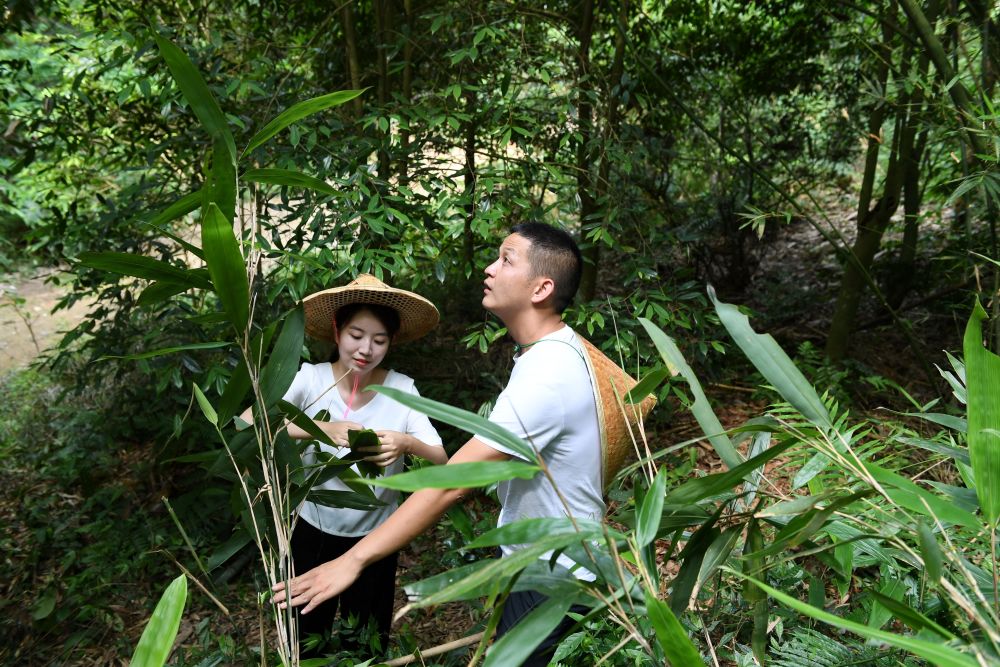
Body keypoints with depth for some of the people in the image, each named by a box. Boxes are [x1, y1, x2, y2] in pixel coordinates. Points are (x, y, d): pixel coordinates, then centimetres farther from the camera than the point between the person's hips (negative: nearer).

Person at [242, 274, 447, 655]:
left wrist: (407, 444, -37)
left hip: (375, 537, 0)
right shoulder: (311, 378, -14)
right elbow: (249, 420, -27)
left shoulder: (401, 388, -13)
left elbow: (441, 461, -16)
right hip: (315, 531, 0)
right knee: (306, 642, 20)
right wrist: (323, 428, -40)